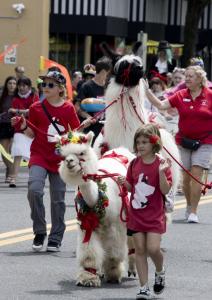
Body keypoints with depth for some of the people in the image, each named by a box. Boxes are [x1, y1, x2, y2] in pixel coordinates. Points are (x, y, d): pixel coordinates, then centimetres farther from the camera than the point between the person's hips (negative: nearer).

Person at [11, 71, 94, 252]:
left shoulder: (68, 108, 0)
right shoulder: (37, 108, 1)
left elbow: (75, 132, 6)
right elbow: (32, 134, 7)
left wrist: (84, 126, -13)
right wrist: (23, 127, -12)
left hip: (60, 158, 0)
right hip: (39, 156, 0)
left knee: (58, 199, 4)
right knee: (34, 189, -22)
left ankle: (55, 239, 16)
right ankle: (39, 232, -6)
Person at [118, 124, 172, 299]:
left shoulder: (161, 164, -9)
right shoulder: (134, 163, 5)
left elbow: (165, 190, -15)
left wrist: (162, 172, -27)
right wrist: (124, 182, -7)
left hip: (155, 215, -4)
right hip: (136, 213, 4)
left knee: (153, 248, -12)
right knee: (140, 250, 3)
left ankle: (160, 272, 22)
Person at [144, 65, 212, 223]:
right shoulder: (181, 96, 2)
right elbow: (161, 105, -1)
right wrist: (147, 91, -8)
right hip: (183, 141, 3)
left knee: (196, 175, -11)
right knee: (186, 177, 6)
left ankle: (193, 211, -6)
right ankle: (189, 206, 26)